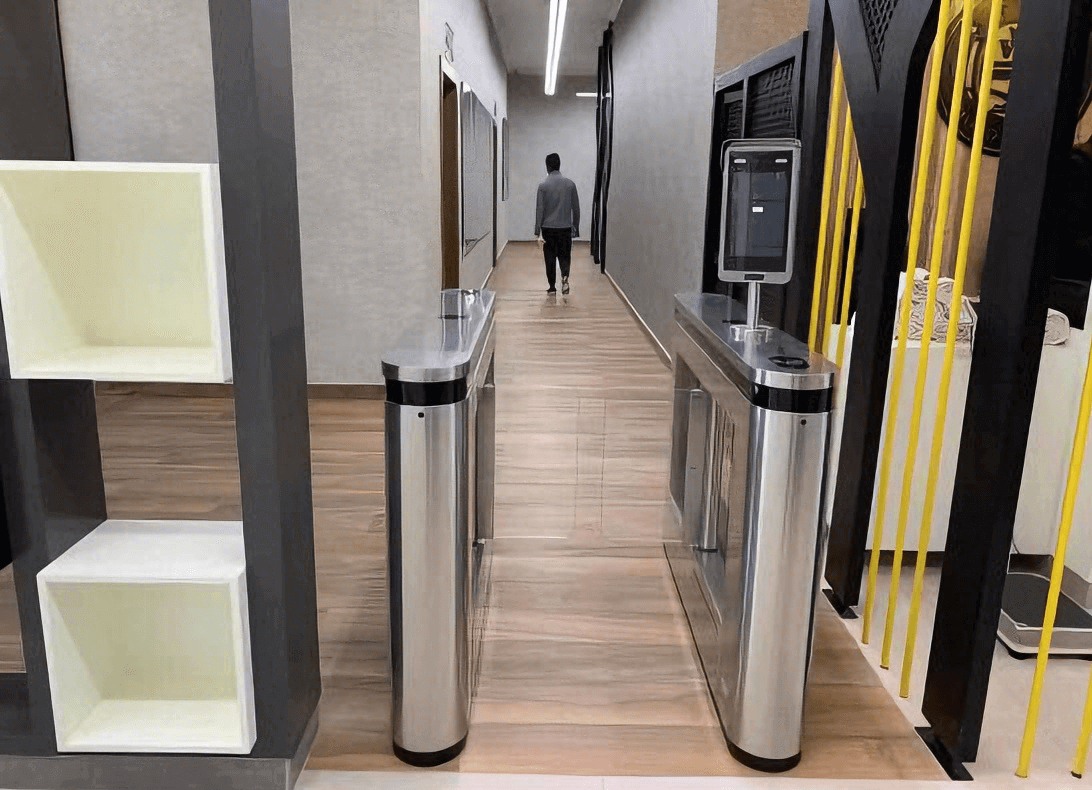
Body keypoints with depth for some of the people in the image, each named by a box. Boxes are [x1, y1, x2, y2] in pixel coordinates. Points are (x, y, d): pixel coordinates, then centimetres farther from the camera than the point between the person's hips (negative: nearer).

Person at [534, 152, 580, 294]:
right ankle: (565, 277, -15)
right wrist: (576, 228, 14)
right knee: (564, 255, 12)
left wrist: (538, 232, -6)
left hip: (548, 229, -1)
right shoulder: (570, 184, 1)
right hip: (565, 228, 1)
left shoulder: (543, 186, -5)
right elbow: (576, 209, 4)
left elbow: (540, 210, -8)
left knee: (550, 258, 9)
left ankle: (552, 287, 12)